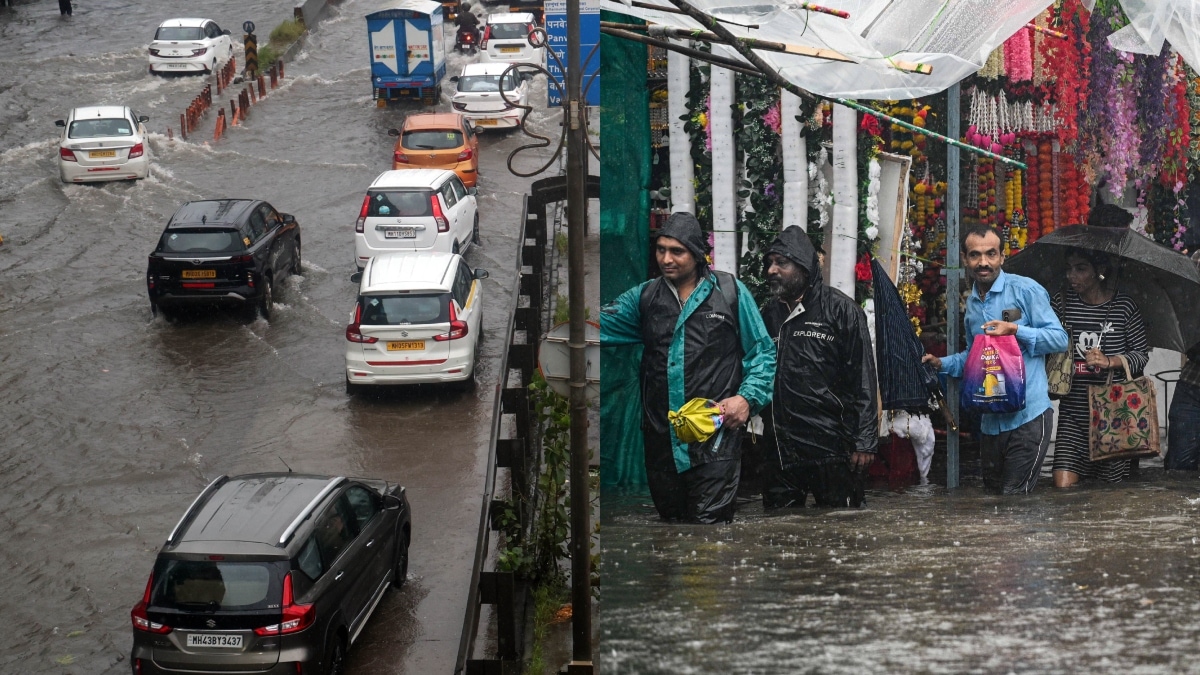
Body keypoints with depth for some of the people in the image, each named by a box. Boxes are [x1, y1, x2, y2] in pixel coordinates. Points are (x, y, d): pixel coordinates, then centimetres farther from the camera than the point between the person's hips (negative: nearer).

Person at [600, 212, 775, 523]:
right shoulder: (644, 297, 11)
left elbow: (762, 352, 5)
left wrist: (748, 397, -10)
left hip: (715, 439, -4)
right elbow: (604, 322, 0)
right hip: (660, 438, 4)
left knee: (709, 522, -11)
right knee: (669, 520, 13)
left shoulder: (730, 292, 1)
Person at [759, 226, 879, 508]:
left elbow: (862, 381, -7)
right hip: (780, 450, 5)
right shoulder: (770, 313, 13)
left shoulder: (840, 309, -3)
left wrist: (864, 442, -11)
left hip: (832, 450, -5)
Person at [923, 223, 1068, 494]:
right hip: (991, 418, 8)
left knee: (1014, 497, -12)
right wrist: (942, 364, 13)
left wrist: (1015, 330, -18)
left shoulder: (1025, 290, -6)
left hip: (1028, 414, -7)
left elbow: (1059, 338, -8)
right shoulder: (971, 303, 17)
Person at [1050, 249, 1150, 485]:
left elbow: (1142, 355, 0)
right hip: (1073, 412, 2)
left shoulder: (1124, 306, -5)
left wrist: (1110, 361, -16)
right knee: (1063, 486, -9)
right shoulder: (1062, 302, 2)